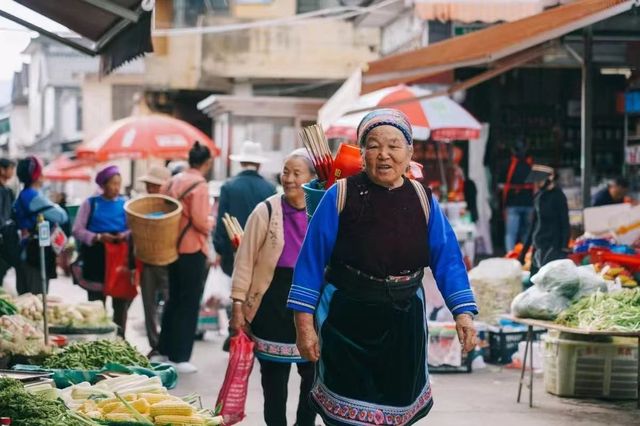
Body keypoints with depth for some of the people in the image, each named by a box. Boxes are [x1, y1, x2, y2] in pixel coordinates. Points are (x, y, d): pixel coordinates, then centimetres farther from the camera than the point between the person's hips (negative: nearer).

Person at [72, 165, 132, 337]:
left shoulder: (125, 204, 8)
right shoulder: (90, 203, 3)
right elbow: (77, 230, -1)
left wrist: (126, 235, -13)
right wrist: (98, 237, -16)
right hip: (96, 258, -2)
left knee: (121, 303, 5)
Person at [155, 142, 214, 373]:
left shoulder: (174, 181, 7)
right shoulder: (199, 185, -16)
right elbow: (200, 221, -20)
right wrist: (212, 222, -1)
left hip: (173, 248, 8)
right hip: (193, 250, -8)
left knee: (173, 299, 19)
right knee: (189, 304, -1)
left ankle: (163, 351, 24)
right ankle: (180, 358, -1)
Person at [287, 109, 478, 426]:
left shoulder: (423, 200, 1)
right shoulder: (340, 196, -8)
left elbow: (447, 259, 0)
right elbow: (312, 260, -7)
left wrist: (463, 312, -13)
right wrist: (304, 323, -11)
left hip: (403, 324, 3)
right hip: (347, 322, -3)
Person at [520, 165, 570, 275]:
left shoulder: (558, 196, -7)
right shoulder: (538, 197, 14)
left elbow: (565, 225, -8)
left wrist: (564, 249, -16)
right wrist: (524, 250, 22)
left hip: (553, 249, -7)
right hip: (538, 248, 7)